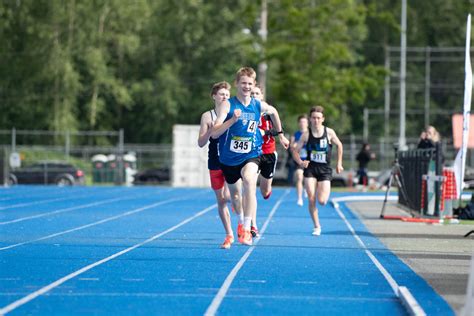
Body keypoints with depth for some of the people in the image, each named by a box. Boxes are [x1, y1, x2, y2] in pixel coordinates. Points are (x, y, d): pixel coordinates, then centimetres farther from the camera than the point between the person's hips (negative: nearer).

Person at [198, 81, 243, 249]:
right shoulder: (208, 116, 4)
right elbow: (201, 143, 0)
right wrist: (211, 129, -16)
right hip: (215, 164, 2)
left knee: (231, 194, -19)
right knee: (221, 200, 6)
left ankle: (242, 221, 9)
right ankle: (229, 235, 19)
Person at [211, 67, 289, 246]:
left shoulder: (259, 106, -2)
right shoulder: (227, 105, -12)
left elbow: (273, 112, 24)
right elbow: (214, 133, -22)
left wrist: (280, 134, 27)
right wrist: (233, 120, -34)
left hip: (251, 155, -1)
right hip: (229, 158, 1)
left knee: (249, 180, -32)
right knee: (233, 192, 18)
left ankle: (246, 229, -33)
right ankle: (241, 222, 51)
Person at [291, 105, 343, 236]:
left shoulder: (329, 132, -5)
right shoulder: (306, 134, -5)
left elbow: (339, 145, 12)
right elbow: (295, 150, 1)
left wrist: (339, 163, 12)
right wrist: (300, 162, -18)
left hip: (325, 170, 0)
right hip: (310, 168, 1)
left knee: (322, 201, -10)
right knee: (311, 199, -8)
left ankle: (326, 192, 29)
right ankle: (317, 226, 7)